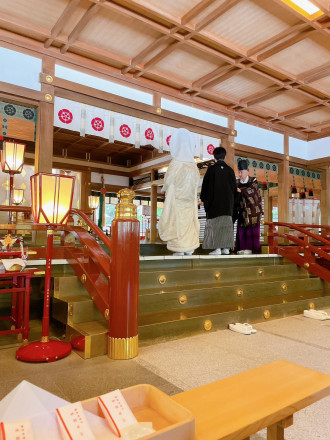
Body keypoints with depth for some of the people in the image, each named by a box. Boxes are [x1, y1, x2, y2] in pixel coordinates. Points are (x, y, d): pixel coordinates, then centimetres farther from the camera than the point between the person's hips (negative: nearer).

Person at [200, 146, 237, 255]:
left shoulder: (211, 169, -5)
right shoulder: (230, 170, 5)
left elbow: (205, 185, -3)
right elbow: (234, 187, 9)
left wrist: (203, 199, 9)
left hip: (214, 202, -3)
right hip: (228, 202, 4)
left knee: (215, 223, -2)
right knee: (226, 223, 8)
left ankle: (217, 249, -6)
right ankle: (226, 248, 10)